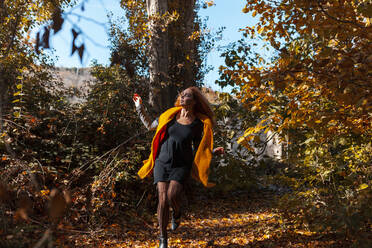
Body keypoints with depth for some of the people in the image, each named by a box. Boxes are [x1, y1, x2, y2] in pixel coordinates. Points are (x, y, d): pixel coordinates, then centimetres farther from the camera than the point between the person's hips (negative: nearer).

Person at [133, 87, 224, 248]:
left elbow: (198, 149, 8)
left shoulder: (198, 124, -2)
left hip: (181, 165, -1)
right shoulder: (170, 115, 1)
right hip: (162, 162, 2)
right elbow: (150, 126, 14)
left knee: (172, 196, -23)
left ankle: (177, 213, 16)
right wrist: (140, 108, 9)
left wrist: (213, 152, -8)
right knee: (163, 200, -7)